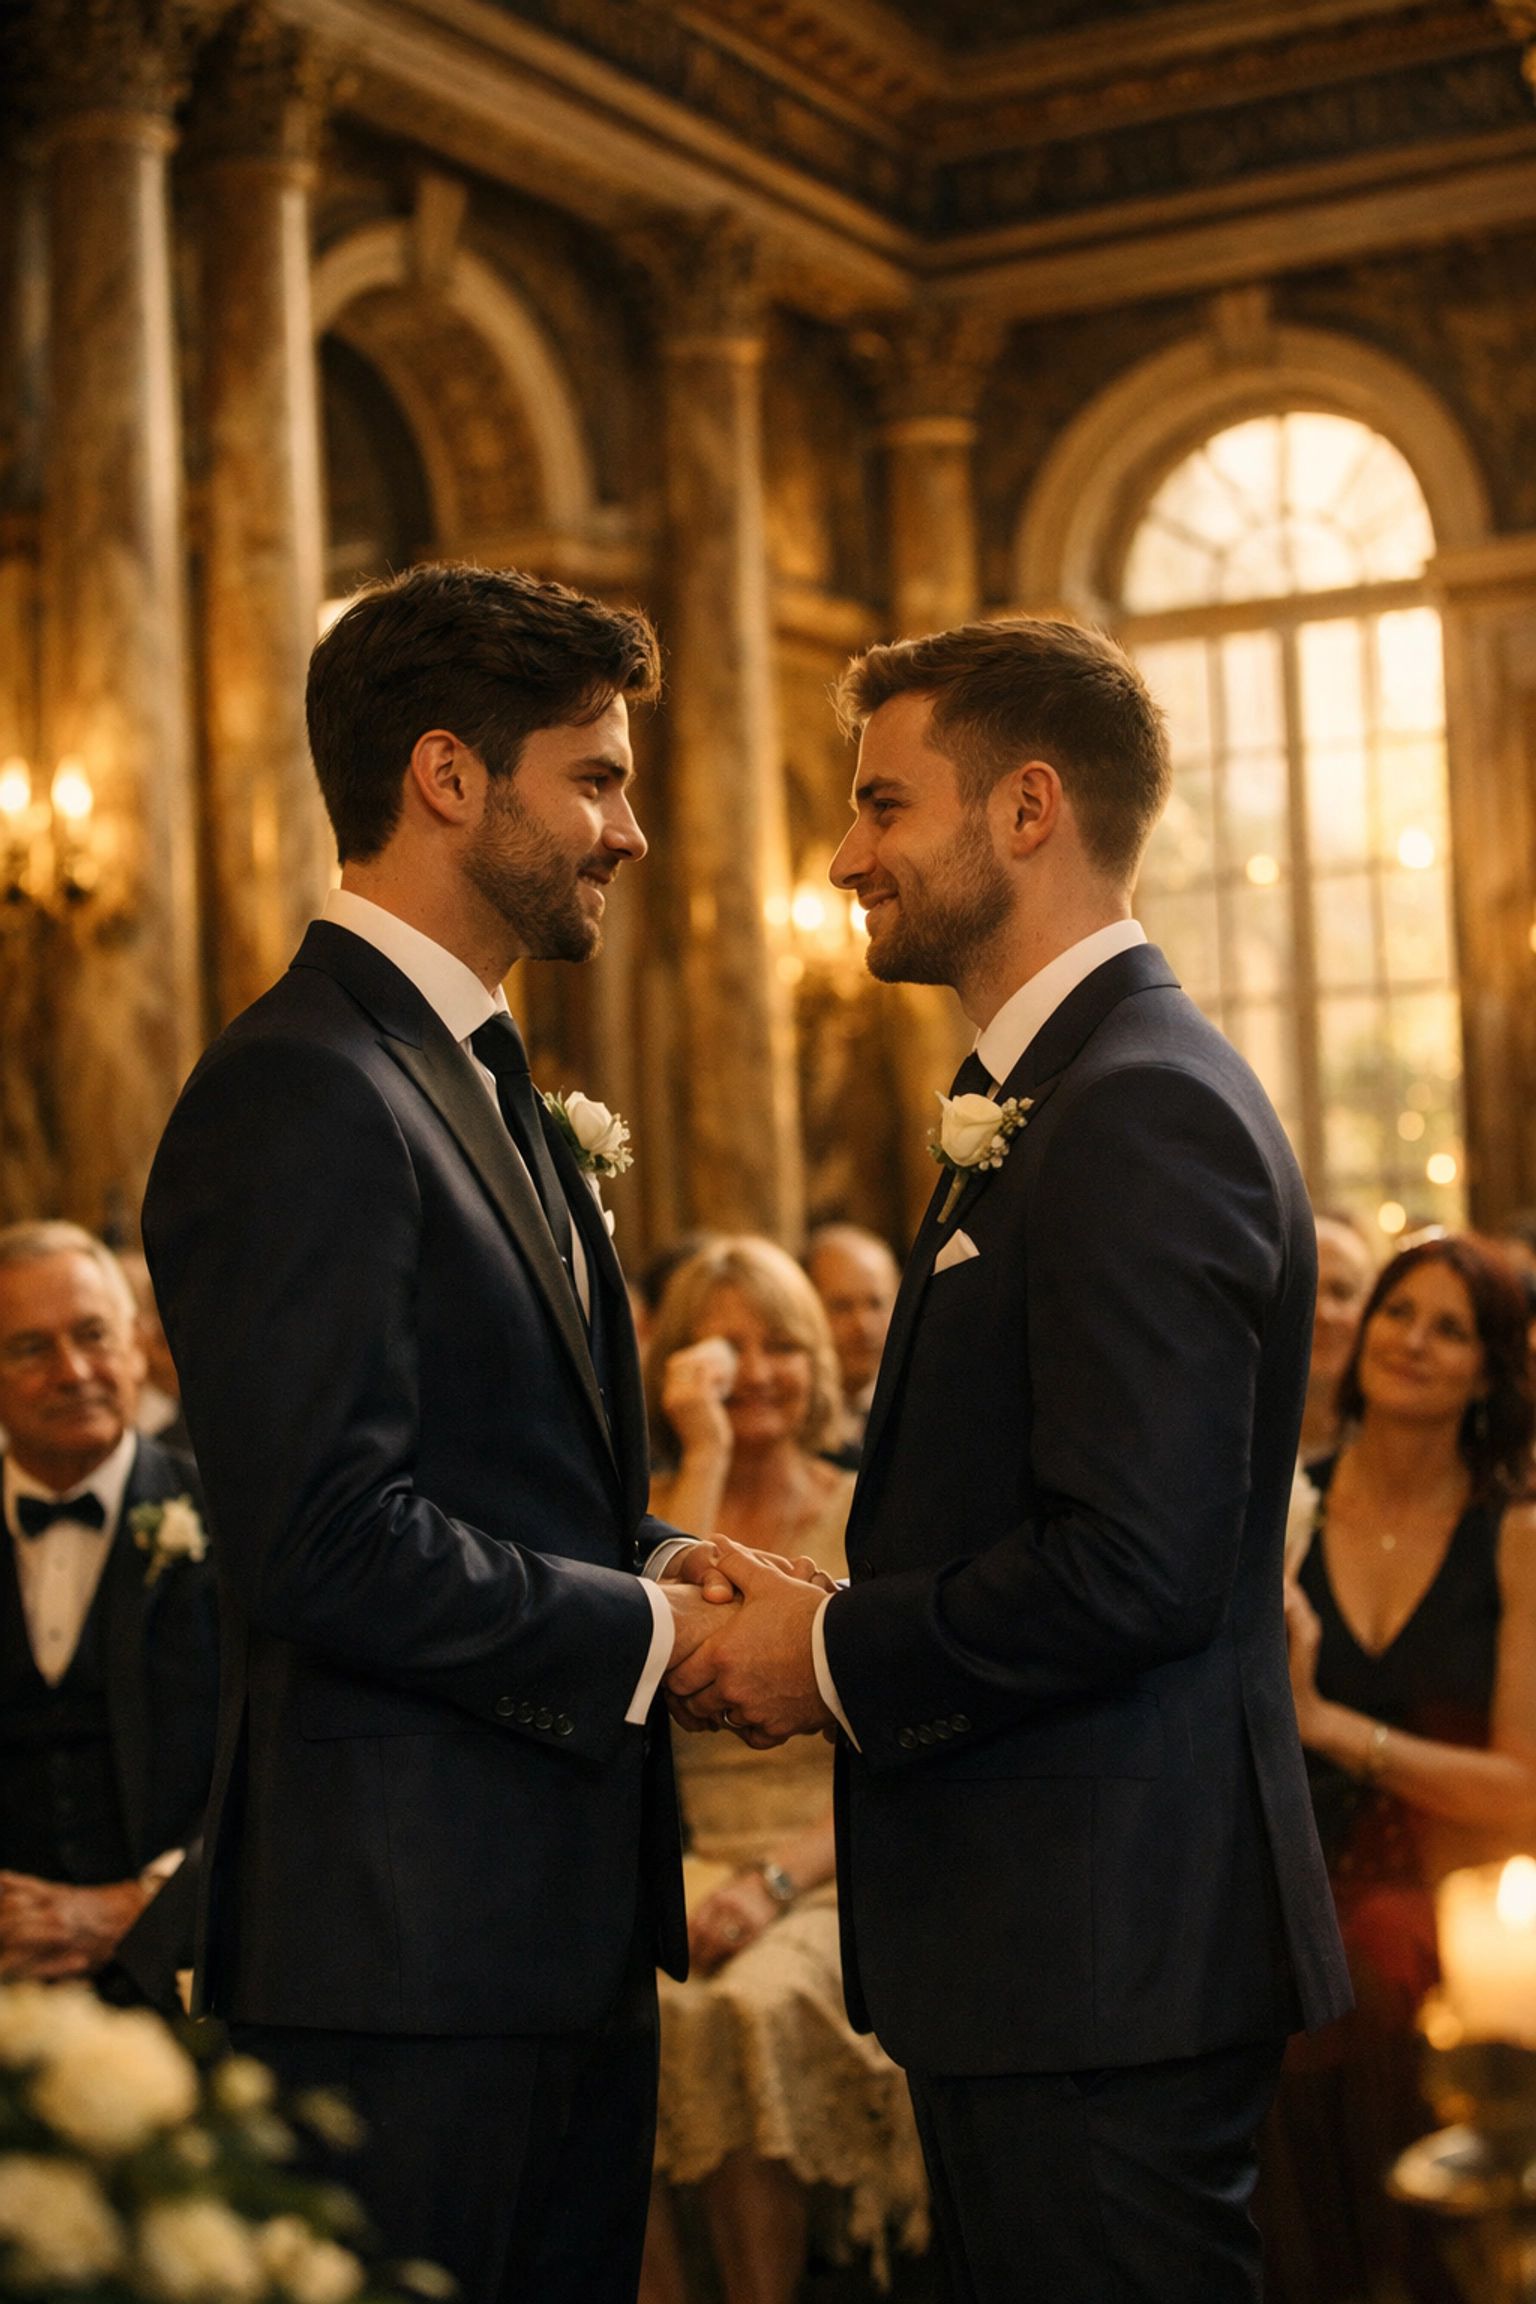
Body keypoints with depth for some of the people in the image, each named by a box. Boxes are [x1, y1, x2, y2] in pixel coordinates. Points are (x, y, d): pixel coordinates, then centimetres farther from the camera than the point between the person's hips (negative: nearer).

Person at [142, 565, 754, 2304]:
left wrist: (665, 1567, 3)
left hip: (570, 1931, 10)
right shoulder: (303, 1094, -16)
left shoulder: (493, 1089, 17)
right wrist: (647, 1633, -13)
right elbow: (327, 1544, -22)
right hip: (400, 1955, -10)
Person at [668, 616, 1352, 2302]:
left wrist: (840, 1658, -13)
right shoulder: (1066, 1091, 16)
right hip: (1055, 1943, 10)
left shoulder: (1143, 1110, -18)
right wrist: (834, 1619, 5)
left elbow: (1136, 1565, -25)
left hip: (1106, 1958, -10)